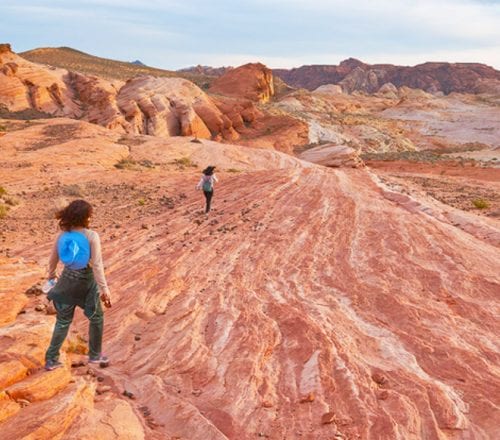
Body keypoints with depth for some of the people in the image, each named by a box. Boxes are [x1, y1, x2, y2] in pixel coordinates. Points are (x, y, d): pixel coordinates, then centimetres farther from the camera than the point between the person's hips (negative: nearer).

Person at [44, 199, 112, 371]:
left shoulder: (62, 236, -5)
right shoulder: (92, 236, -20)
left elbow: (53, 259, 9)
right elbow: (97, 265, -22)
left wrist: (51, 276, 28)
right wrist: (104, 289, -18)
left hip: (67, 280, 4)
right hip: (86, 281, -4)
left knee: (63, 321, 17)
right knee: (96, 317, 19)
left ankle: (51, 360, 18)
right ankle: (95, 354, 30)